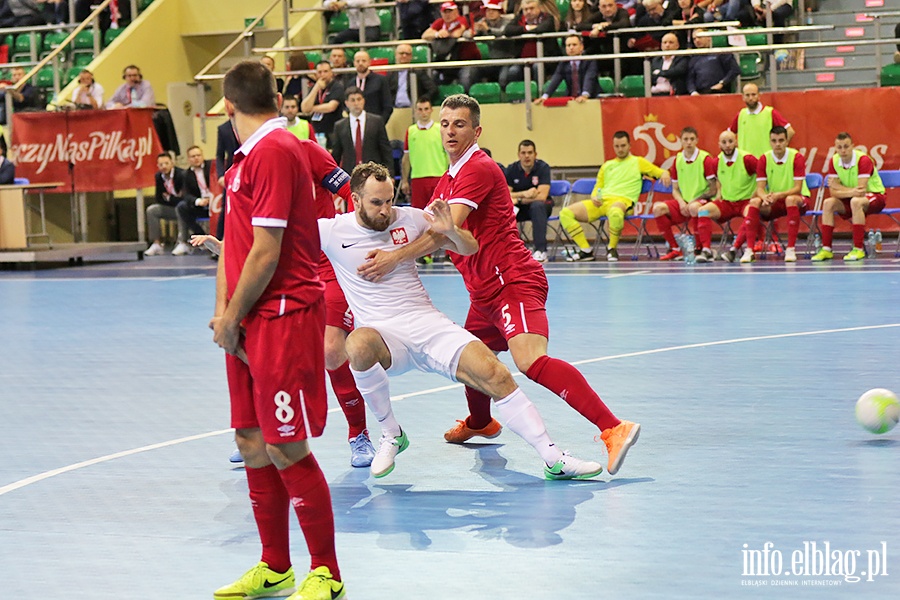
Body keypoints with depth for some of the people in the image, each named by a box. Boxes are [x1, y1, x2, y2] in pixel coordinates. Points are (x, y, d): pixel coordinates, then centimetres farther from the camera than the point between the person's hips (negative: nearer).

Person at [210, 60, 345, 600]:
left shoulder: (275, 151, -14)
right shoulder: (247, 156, 15)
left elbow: (266, 252, -17)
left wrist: (232, 319, -9)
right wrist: (223, 311, 2)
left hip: (285, 315, -9)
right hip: (250, 322, 9)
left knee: (286, 449, -6)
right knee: (253, 443, 12)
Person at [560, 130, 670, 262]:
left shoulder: (638, 162, 17)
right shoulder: (607, 165, 28)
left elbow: (659, 172, 15)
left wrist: (664, 174, -11)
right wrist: (594, 198, 3)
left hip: (623, 201, -5)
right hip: (601, 202, 5)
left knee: (615, 213, -45)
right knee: (565, 213, -16)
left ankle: (612, 248, -18)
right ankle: (586, 251, -12)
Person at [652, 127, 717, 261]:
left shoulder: (705, 159, -6)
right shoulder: (677, 160, 9)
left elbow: (712, 190, -7)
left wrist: (693, 201, -15)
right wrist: (681, 203, -7)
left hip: (702, 201, -5)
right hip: (683, 203, 5)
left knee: (694, 208, -41)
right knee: (658, 208, -20)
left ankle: (701, 249, -28)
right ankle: (675, 249, -13)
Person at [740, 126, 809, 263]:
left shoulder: (797, 157, -12)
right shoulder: (764, 159, -3)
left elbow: (797, 188, -18)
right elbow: (760, 188, -7)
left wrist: (779, 195, -35)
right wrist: (765, 197, -32)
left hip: (798, 200, -3)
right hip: (774, 204, 3)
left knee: (791, 199, -38)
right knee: (754, 202, -26)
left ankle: (790, 249, -34)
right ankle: (749, 250, -27)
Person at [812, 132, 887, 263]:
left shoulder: (863, 160, -25)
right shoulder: (834, 161, -7)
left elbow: (860, 192, -30)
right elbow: (833, 192, -12)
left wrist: (837, 186, -22)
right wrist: (851, 191, -30)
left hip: (875, 195, -6)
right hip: (849, 199, 6)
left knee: (856, 201, -37)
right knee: (828, 203, -20)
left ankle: (858, 249, -33)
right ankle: (826, 249, -19)